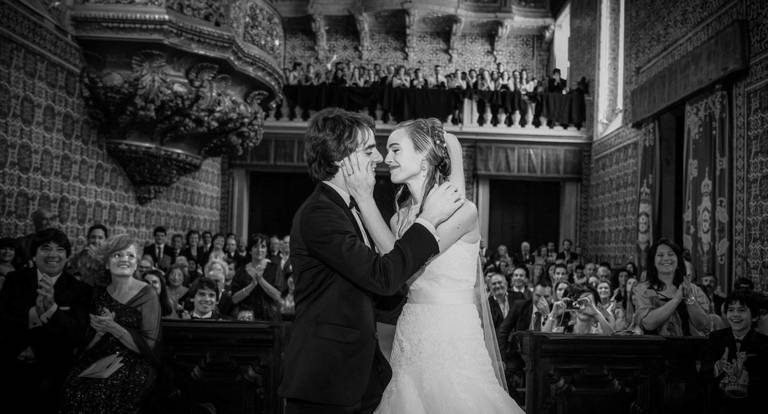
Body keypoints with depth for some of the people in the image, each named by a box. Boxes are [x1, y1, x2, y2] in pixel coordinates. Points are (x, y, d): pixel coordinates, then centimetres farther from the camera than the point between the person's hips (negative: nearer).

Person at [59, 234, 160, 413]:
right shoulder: (100, 294, 10)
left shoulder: (147, 295, -5)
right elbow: (88, 343, 11)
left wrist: (113, 328, -17)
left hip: (133, 365, -4)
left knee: (97, 393, -28)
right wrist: (100, 331, -10)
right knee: (72, 390, -23)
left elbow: (149, 347, -10)